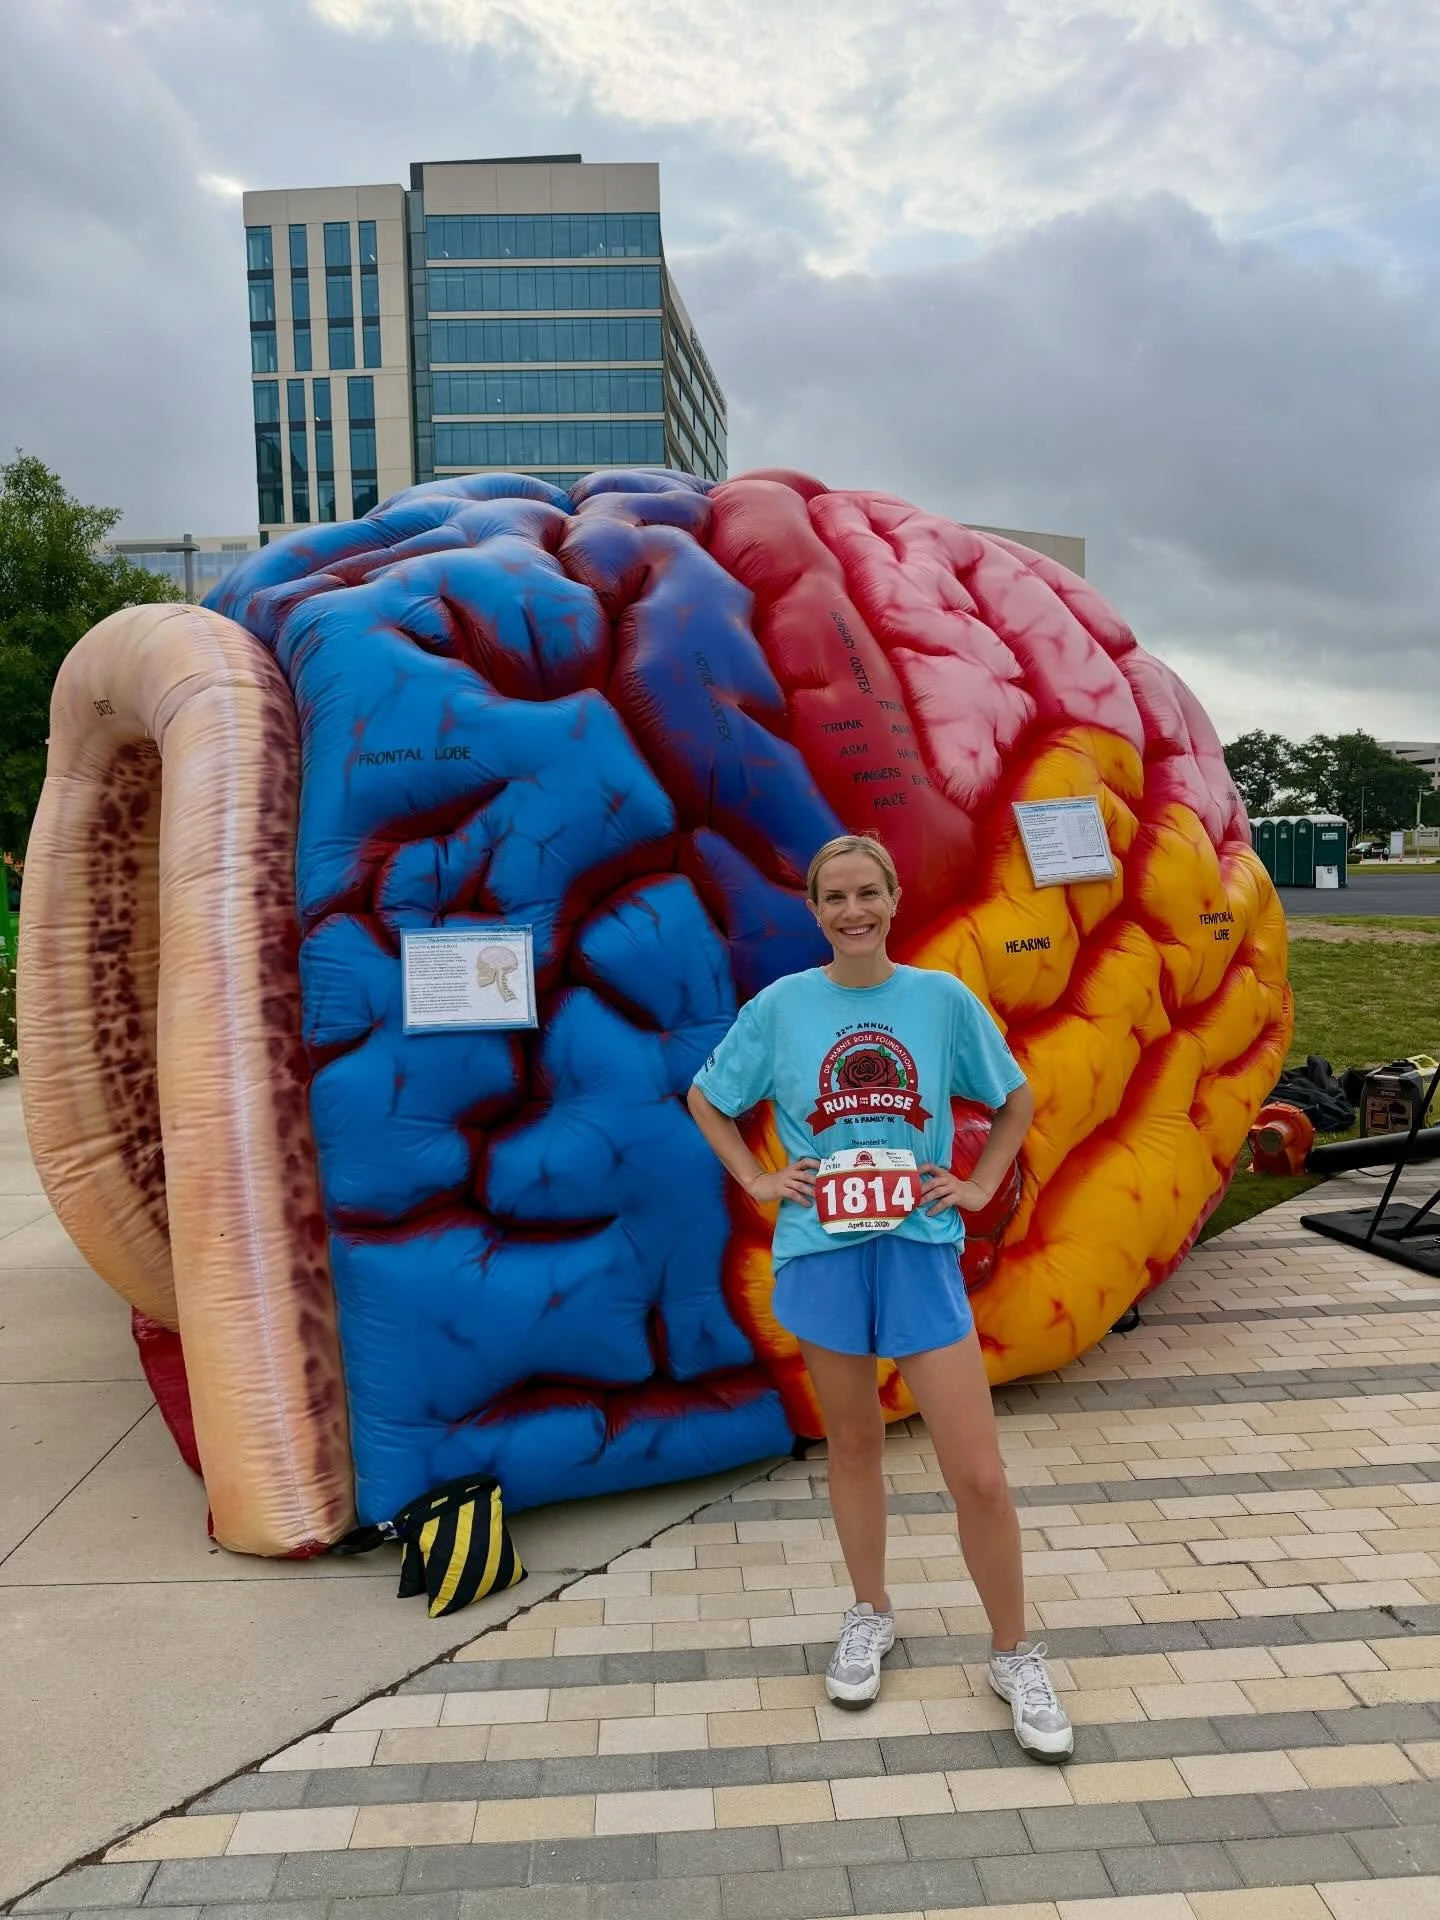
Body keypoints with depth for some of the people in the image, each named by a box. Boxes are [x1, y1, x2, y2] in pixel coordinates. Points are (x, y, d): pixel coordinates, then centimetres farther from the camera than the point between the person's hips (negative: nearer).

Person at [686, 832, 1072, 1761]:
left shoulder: (943, 998, -3)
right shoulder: (780, 1006, -2)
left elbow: (1016, 1100, 11)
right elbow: (708, 1099, 11)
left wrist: (981, 1184, 3)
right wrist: (756, 1179, 2)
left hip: (921, 1248, -1)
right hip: (823, 1250, 1)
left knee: (980, 1474, 0)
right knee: (854, 1442, 17)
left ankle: (1016, 1656, 21)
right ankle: (871, 1615, 39)